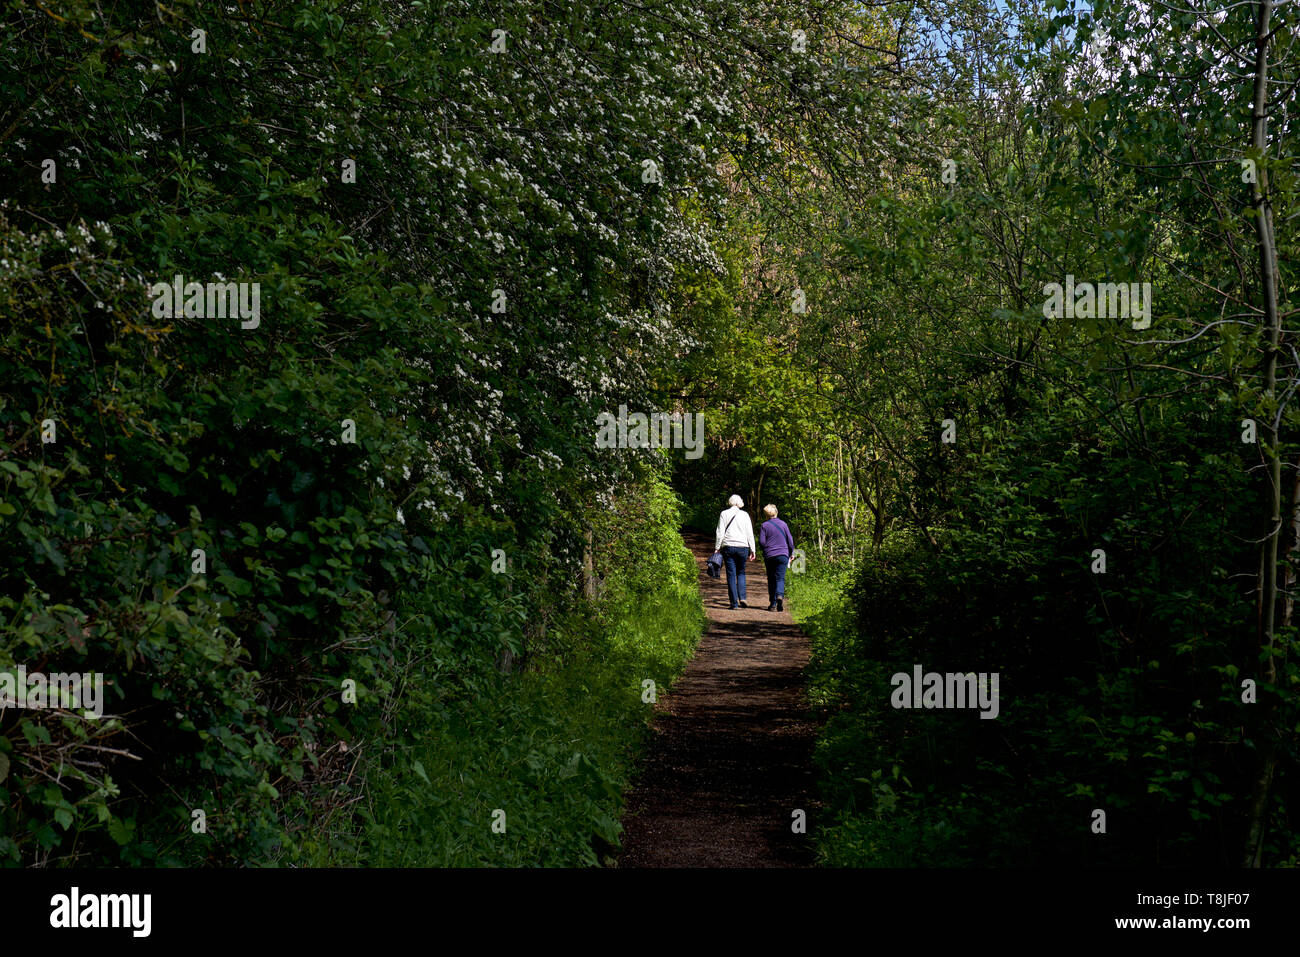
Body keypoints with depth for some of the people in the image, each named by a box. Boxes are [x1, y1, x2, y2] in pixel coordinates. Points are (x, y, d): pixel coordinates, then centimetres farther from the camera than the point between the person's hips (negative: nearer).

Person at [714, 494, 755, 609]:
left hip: (728, 547, -1)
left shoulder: (724, 514, 4)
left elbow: (720, 533, 0)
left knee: (731, 574, 2)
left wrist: (717, 548, 4)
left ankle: (734, 602, -1)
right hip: (742, 547, 1)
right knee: (741, 573, 14)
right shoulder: (744, 514, 5)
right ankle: (742, 597, -3)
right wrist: (752, 550, 8)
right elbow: (750, 533, 4)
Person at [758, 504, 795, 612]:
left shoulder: (764, 526, -1)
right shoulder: (783, 524, 4)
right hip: (783, 555, 0)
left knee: (771, 579, 9)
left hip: (769, 556, 0)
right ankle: (780, 595, -29)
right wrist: (791, 553, 17)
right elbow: (790, 541, 5)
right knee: (780, 578, 0)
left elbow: (761, 542, -6)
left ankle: (773, 604, 9)